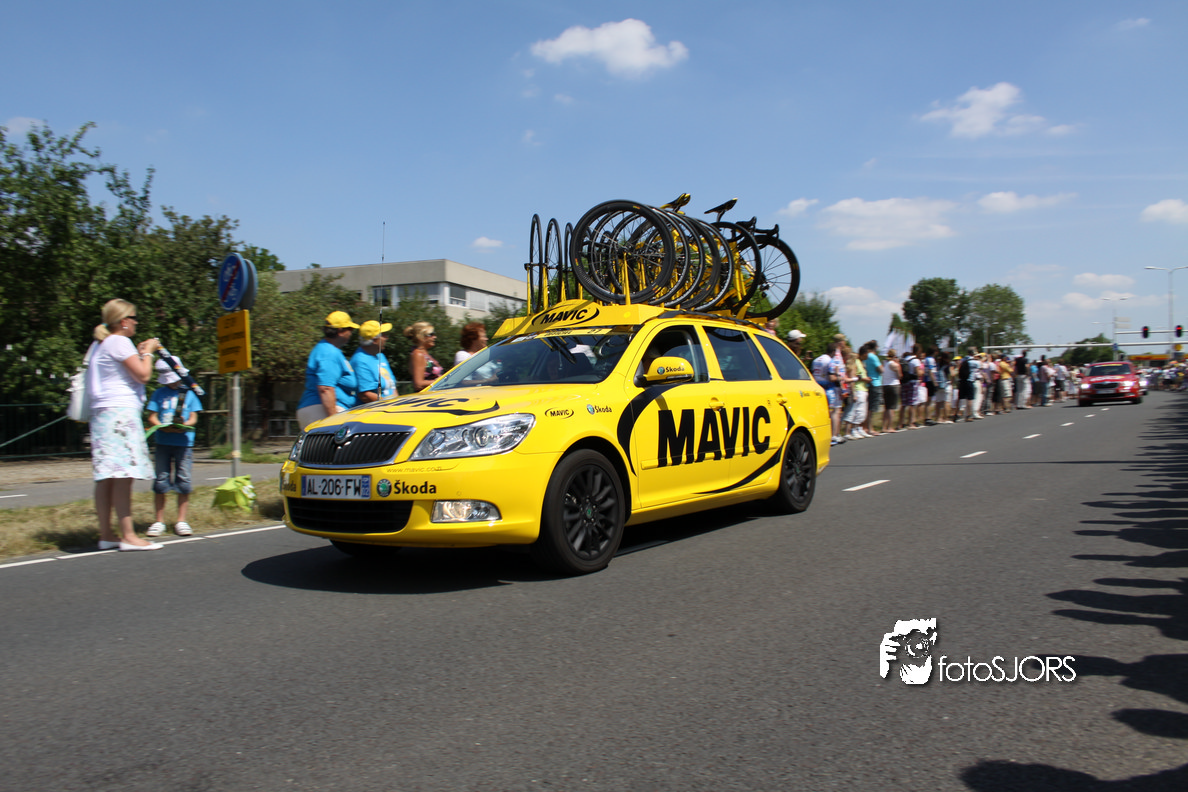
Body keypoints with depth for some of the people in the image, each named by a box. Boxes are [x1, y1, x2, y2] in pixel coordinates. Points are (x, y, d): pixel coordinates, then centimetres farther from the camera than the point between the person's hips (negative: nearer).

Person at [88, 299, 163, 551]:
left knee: (107, 478, 7)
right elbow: (142, 375, -11)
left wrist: (139, 354, 24)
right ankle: (128, 536, -14)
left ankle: (106, 535, 8)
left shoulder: (103, 344, 23)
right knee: (123, 476, -12)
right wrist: (147, 353, 4)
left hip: (104, 414, 10)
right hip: (121, 412, -10)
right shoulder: (119, 342, -7)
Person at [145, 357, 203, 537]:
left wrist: (184, 425, -15)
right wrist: (164, 427, -14)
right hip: (162, 443, 0)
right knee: (161, 482, -1)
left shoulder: (189, 393, 12)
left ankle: (181, 521, 6)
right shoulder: (159, 393, 13)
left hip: (184, 443, 0)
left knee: (184, 481, -3)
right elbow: (152, 418, 6)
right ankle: (159, 521, 8)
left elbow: (193, 418, 7)